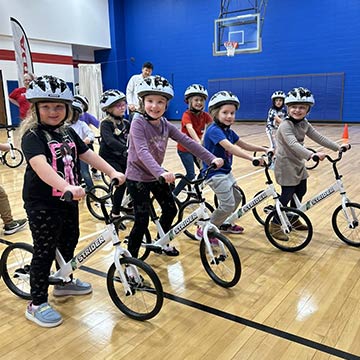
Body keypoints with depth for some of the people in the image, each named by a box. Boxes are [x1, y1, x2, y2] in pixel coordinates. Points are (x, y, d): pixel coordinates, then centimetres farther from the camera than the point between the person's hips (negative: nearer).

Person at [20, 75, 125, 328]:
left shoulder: (68, 132, 6)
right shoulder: (32, 136, -17)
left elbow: (88, 155, 3)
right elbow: (40, 166, -34)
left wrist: (113, 172, -10)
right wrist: (67, 186, -49)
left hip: (68, 201, 7)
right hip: (42, 204, -7)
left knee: (69, 242, 20)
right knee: (45, 251, 2)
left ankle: (64, 283, 43)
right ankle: (37, 304, 18)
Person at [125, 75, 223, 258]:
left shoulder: (165, 125, -2)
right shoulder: (138, 122, -21)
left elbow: (187, 142, -7)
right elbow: (142, 152, -35)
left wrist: (211, 159, -17)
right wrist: (161, 173, -51)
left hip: (156, 175, 7)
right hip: (137, 177, -7)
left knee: (170, 209, 13)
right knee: (142, 220, -7)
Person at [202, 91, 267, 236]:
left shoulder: (229, 131, 8)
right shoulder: (214, 130, -22)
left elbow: (244, 145, 14)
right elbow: (230, 147, -36)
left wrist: (264, 149, 4)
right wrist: (253, 159, -44)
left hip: (225, 172, 10)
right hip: (215, 173, -10)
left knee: (237, 197, 20)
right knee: (228, 205, -13)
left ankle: (221, 224, 39)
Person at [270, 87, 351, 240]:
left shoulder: (304, 124, 4)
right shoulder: (285, 125, -23)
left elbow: (319, 137, 7)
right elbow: (293, 144, -36)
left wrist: (338, 147, 0)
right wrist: (311, 155, -49)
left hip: (298, 163, 9)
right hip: (286, 165, -9)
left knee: (300, 192, 16)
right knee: (287, 195, -5)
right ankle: (275, 225, 8)